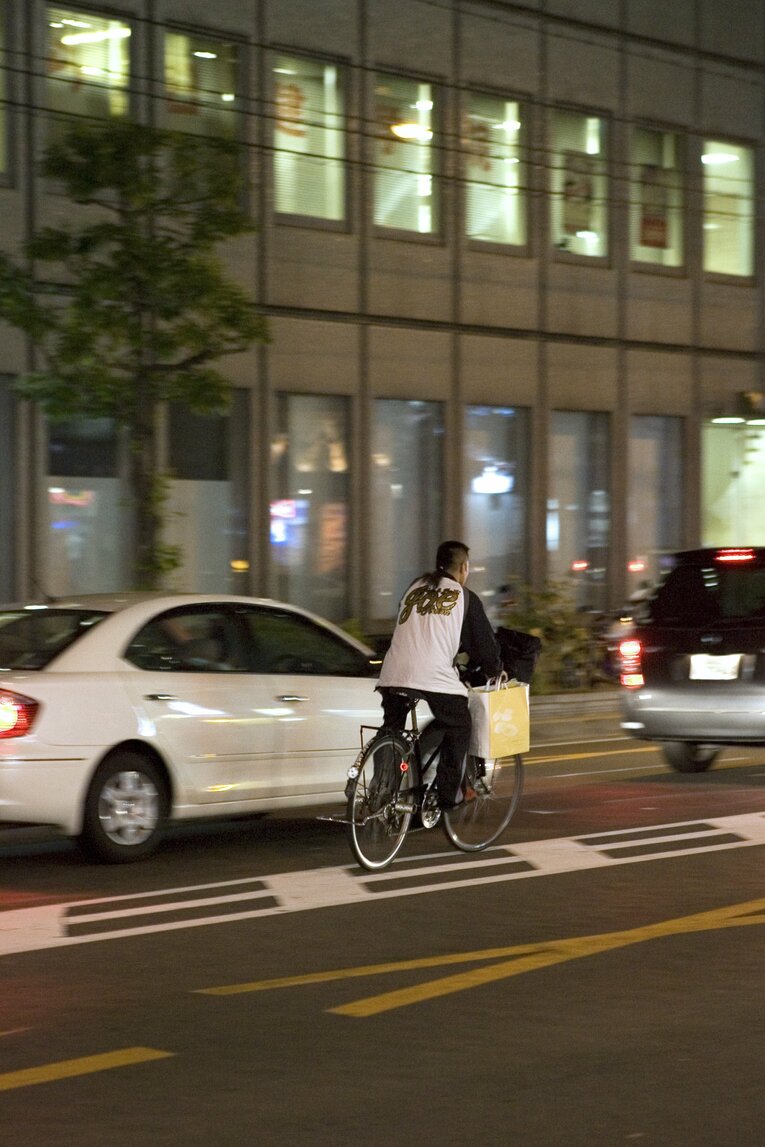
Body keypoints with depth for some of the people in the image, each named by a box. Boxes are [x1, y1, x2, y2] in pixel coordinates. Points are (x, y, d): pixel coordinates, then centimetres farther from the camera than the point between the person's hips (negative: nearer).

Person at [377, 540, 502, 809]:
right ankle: (448, 794, 6)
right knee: (458, 729, 12)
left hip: (393, 674, 5)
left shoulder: (415, 588, 24)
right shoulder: (465, 597, 9)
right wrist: (495, 670, 33)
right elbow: (483, 641, 14)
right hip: (436, 676, -5)